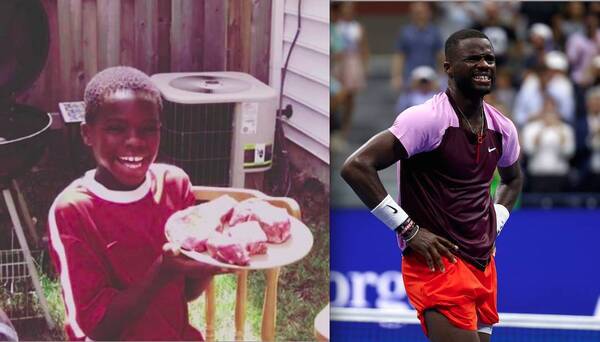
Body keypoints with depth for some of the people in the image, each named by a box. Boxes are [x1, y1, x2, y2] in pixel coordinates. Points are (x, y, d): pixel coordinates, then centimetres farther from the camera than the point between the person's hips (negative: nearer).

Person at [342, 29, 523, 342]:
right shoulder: (428, 119, -14)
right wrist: (408, 229, -17)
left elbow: (512, 179, 32)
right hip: (438, 264, -8)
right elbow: (356, 167, -18)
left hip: (483, 265, 8)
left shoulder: (502, 128, 10)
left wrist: (495, 223, 13)